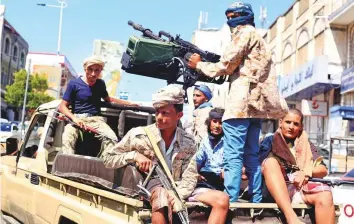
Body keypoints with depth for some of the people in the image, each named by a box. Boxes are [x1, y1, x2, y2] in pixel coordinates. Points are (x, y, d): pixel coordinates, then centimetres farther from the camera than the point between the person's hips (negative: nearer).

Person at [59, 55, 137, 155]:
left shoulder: (101, 84, 16)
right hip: (77, 118, -3)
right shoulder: (74, 83, 3)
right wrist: (74, 118, -19)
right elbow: (62, 106, 0)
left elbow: (108, 99, 35)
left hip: (96, 119, 3)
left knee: (112, 139, -27)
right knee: (68, 138, -36)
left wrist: (130, 103, 30)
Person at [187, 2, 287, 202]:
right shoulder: (256, 37, 28)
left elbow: (226, 66, -6)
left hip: (242, 102, -10)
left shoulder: (245, 33, -1)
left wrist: (199, 65, 6)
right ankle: (256, 201, 13)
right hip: (256, 101, 10)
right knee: (251, 155, 11)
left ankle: (230, 202, -13)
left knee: (233, 156, -11)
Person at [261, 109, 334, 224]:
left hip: (300, 188, 2)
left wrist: (306, 172, -6)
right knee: (270, 161, -31)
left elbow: (323, 170, 13)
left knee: (325, 195, -31)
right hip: (276, 190, -1)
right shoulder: (270, 141, 16)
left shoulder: (306, 145, 22)